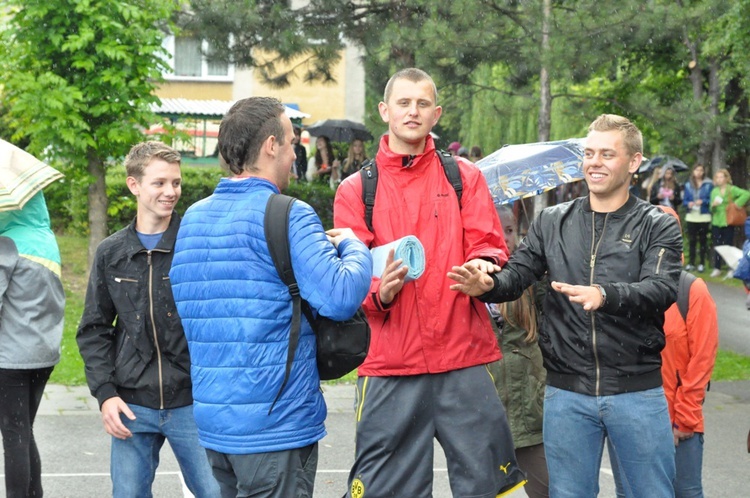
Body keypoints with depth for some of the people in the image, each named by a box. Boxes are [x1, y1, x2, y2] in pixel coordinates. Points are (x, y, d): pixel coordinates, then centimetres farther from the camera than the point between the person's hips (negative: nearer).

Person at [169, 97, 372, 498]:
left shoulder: (192, 218, 9)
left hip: (211, 420, 7)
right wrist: (352, 247, -2)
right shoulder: (289, 216, -14)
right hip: (276, 423, -7)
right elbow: (340, 297, -25)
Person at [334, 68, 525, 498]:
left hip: (464, 360, 1)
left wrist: (483, 268, -17)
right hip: (388, 365, 0)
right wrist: (380, 292, -19)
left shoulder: (465, 177, 11)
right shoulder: (356, 189, 8)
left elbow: (490, 247, 7)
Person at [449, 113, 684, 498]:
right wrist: (488, 285, -23)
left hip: (637, 392, -2)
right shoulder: (552, 223, 8)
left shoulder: (658, 227, -1)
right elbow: (517, 273, 1)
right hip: (566, 393, 2)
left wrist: (604, 295, -37)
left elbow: (662, 289, -17)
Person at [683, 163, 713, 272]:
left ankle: (702, 263, 7)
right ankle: (691, 262, 11)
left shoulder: (709, 184, -1)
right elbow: (684, 200, 9)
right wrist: (688, 203, -12)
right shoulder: (688, 185, 9)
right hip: (691, 216, 3)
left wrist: (703, 202, -19)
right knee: (691, 240, 4)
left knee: (703, 240, 2)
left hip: (704, 217, -3)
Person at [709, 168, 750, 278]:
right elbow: (711, 209, 11)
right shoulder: (714, 191, 11)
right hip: (716, 222, 4)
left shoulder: (732, 189, -3)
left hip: (728, 221, -4)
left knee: (728, 245, -3)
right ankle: (717, 268, 13)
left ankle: (732, 269, 4)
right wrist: (713, 205, -10)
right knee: (716, 245, 5)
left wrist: (737, 203, -16)